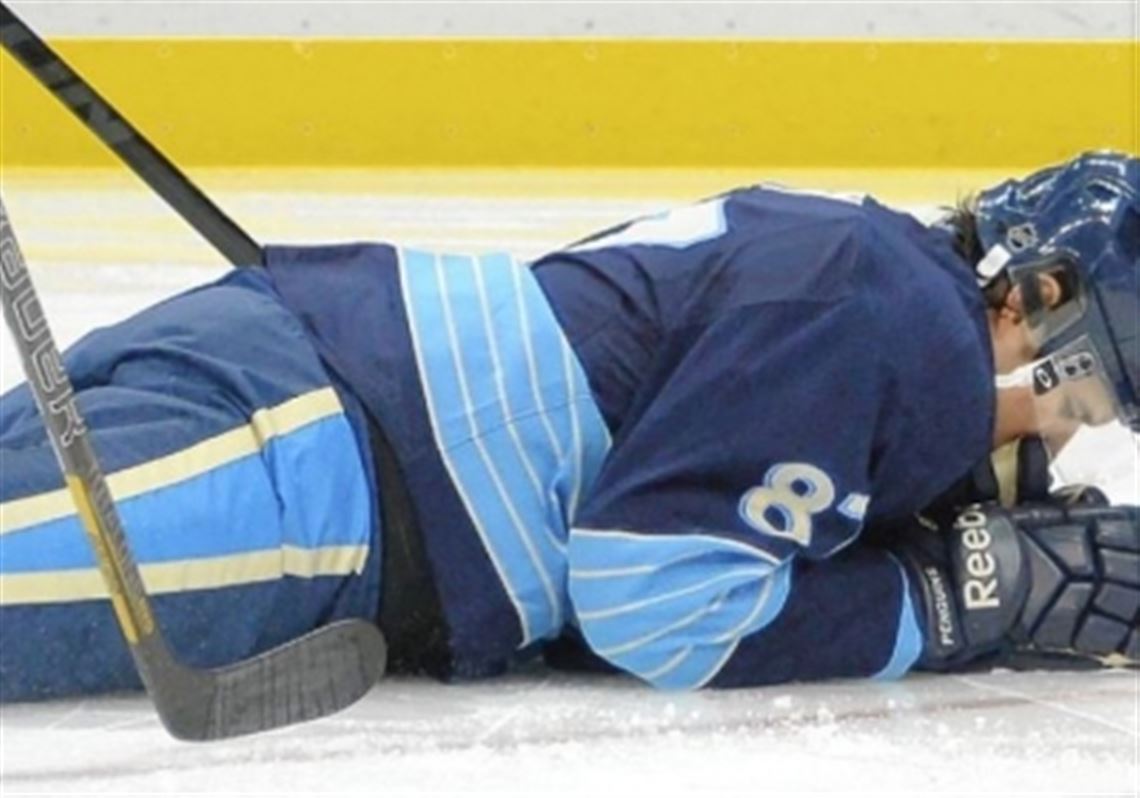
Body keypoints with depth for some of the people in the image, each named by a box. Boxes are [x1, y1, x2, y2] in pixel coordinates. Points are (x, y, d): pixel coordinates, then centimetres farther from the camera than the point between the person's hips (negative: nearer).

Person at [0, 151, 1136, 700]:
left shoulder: (872, 259, 19)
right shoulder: (905, 322, -9)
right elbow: (654, 593, -13)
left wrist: (995, 501, 14)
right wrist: (962, 597, -5)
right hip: (308, 460, -9)